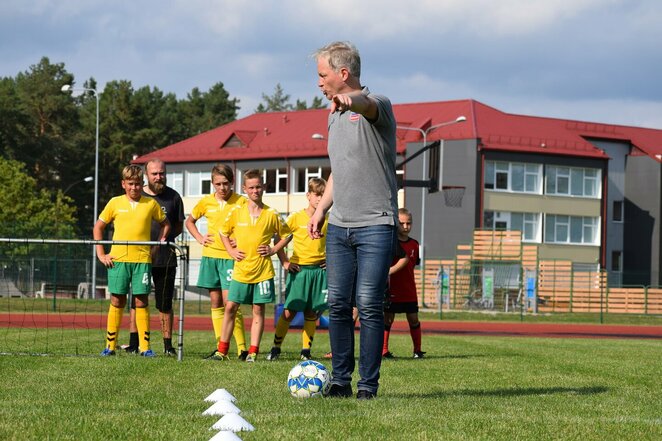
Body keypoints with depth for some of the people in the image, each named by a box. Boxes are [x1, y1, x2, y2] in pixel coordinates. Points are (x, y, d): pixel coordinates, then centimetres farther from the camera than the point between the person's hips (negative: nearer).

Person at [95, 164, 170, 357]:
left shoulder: (151, 204, 5)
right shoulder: (115, 203, 5)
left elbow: (165, 223, 20)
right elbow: (98, 227, 12)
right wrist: (101, 254, 6)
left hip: (142, 259, 0)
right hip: (118, 259, 0)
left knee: (141, 302, 0)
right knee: (117, 302, 2)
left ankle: (145, 346, 2)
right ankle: (110, 346, 8)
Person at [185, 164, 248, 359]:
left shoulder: (241, 202, -5)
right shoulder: (206, 202, 6)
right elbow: (190, 221, 23)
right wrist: (199, 238, 8)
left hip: (230, 257, -4)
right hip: (210, 256, 4)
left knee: (229, 301, -14)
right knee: (216, 303, 6)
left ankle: (242, 348, -13)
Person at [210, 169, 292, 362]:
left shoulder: (271, 214, 0)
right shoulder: (236, 212, 2)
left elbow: (284, 235, 11)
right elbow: (223, 232, 14)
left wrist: (273, 250, -2)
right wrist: (230, 250, 3)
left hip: (263, 270, -1)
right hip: (241, 269, 1)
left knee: (258, 310, 2)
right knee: (230, 307, 0)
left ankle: (253, 351, 7)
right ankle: (222, 350, 7)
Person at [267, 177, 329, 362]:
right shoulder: (296, 217, -3)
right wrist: (285, 262, -5)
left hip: (319, 270, 2)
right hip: (298, 269, -2)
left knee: (311, 313, 5)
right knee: (289, 312, -5)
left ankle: (306, 351, 12)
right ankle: (276, 348, 7)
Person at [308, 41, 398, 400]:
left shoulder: (376, 106, -8)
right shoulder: (334, 115, 17)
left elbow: (367, 103, -34)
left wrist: (351, 100, -57)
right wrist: (321, 210, 20)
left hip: (375, 225, -7)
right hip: (339, 226, 7)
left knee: (369, 304, -9)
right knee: (337, 303, 3)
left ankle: (368, 384, -3)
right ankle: (341, 381, 10)